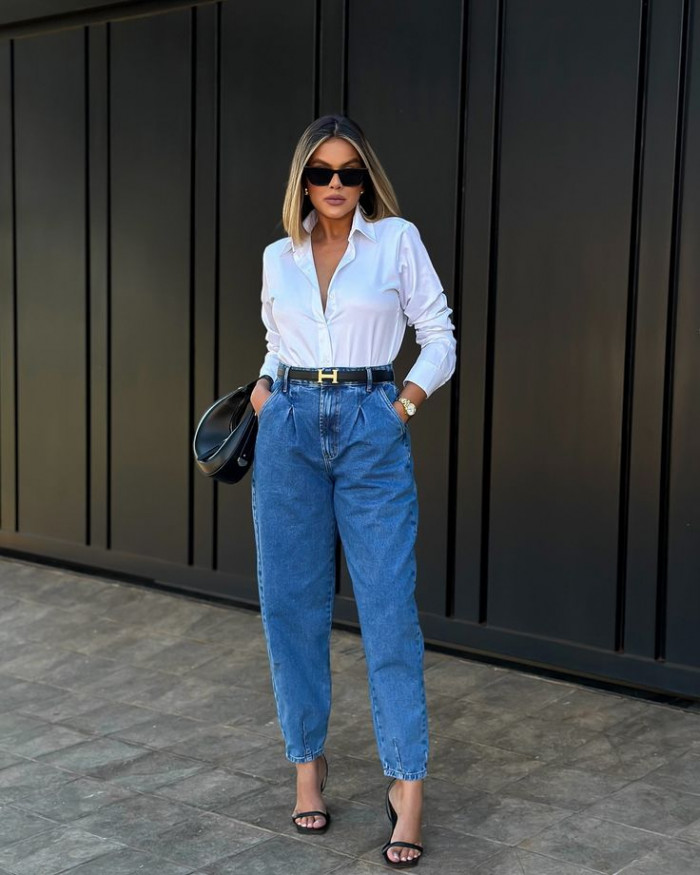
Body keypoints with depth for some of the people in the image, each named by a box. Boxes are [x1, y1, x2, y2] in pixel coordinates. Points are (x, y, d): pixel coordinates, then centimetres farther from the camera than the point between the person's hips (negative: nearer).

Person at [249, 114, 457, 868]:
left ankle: (408, 783, 1)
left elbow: (441, 341, 3)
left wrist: (400, 409, -8)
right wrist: (263, 389, 4)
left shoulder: (397, 240, 1)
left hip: (371, 433, -3)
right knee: (292, 605, 5)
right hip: (290, 432, 3)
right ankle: (308, 759, 19)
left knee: (388, 607, -5)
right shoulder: (279, 256, 10)